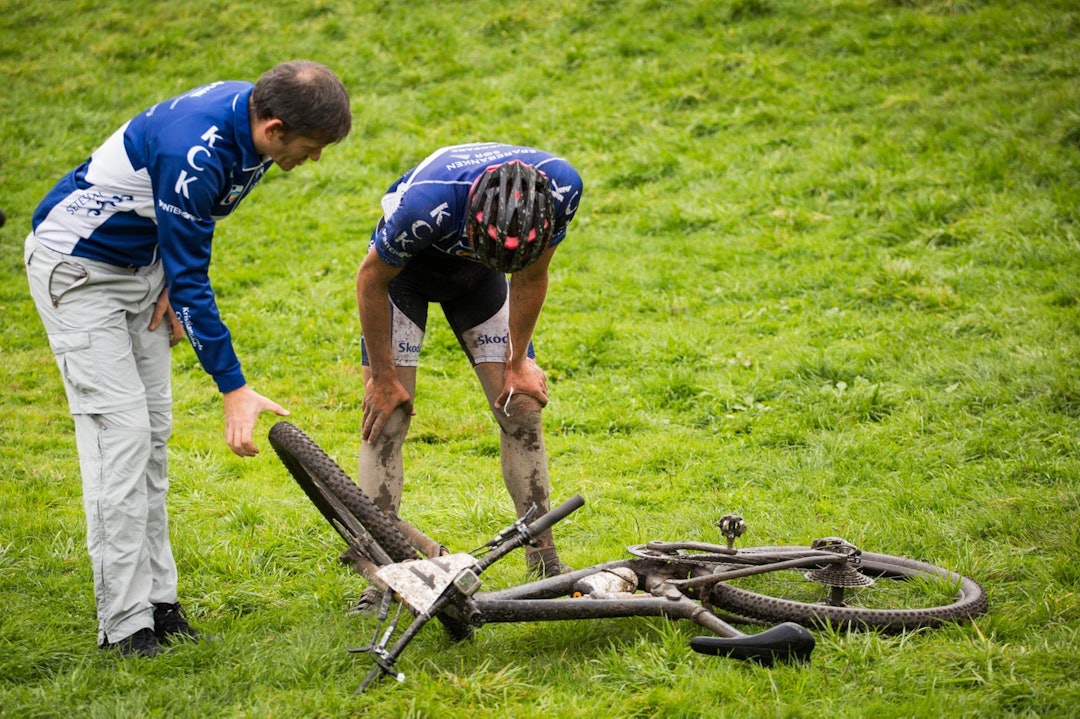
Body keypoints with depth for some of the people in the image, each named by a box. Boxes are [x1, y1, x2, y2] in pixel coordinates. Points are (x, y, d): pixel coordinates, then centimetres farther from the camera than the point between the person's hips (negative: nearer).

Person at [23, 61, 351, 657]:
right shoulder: (193, 154, -35)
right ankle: (124, 624, -6)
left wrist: (178, 285, 1)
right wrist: (234, 389, -28)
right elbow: (189, 280, -30)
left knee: (154, 432, 7)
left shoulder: (251, 112, -9)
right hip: (78, 268, -9)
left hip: (141, 263, 9)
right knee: (120, 430, -12)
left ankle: (157, 600, 13)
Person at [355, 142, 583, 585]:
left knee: (522, 407, -4)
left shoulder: (562, 188, -33)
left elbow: (530, 276, -11)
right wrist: (381, 377, -13)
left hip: (473, 277, 3)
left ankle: (547, 567, 5)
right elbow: (371, 280, -22)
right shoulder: (425, 207, -42)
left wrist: (517, 363, -3)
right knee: (387, 416, -12)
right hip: (407, 268, -3)